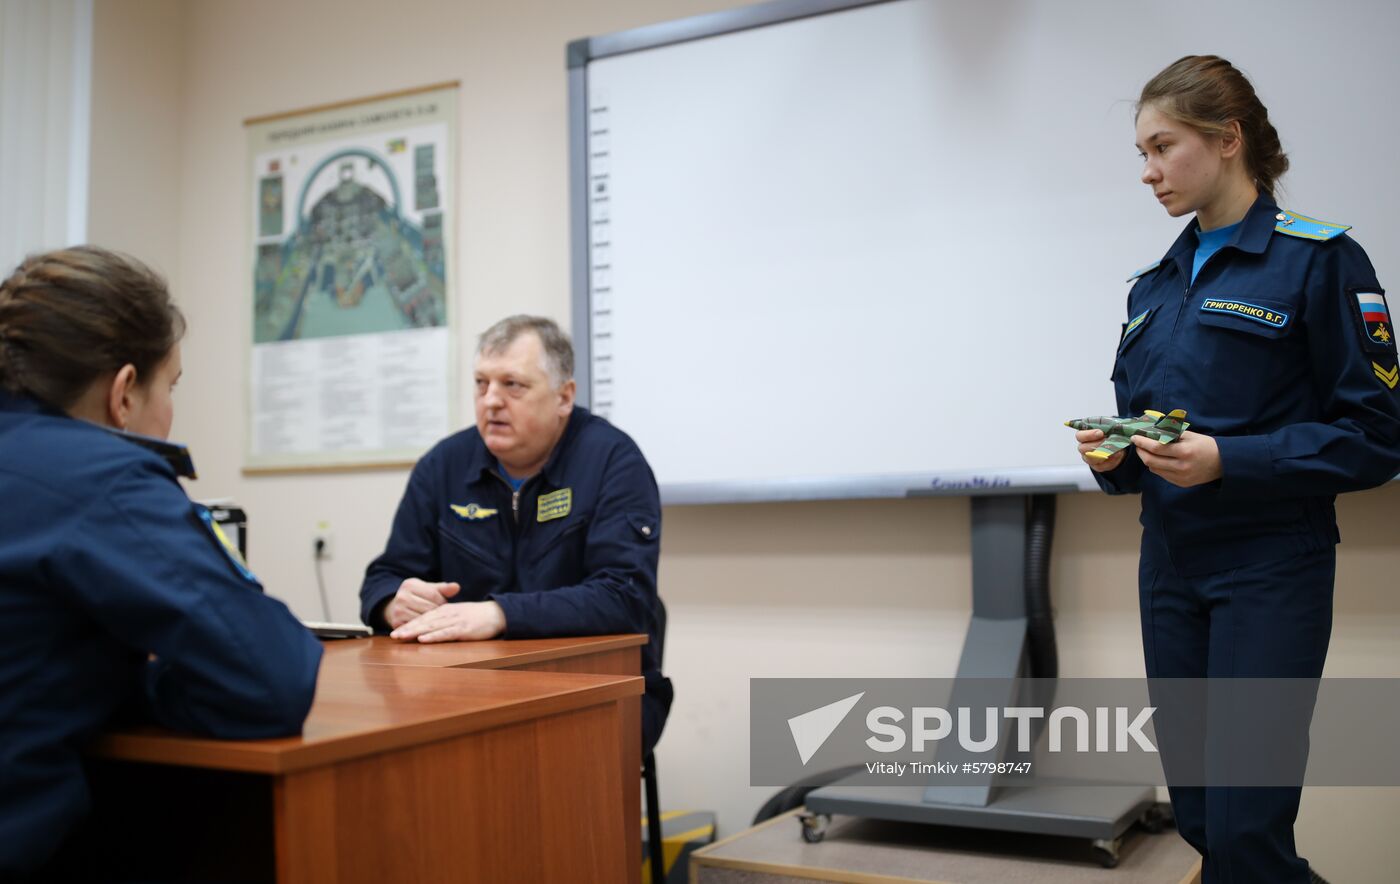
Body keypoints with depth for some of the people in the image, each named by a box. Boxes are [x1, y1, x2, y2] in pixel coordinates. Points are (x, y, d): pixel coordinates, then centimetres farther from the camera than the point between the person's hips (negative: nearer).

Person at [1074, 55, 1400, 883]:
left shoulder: (1318, 259, -7)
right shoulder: (1154, 284, 12)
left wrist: (1226, 459, -21)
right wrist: (1115, 454, -6)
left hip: (1271, 568, -6)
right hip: (1170, 566, 6)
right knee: (1200, 817, 12)